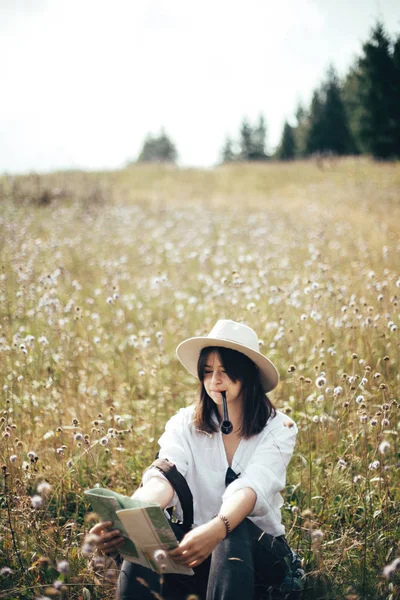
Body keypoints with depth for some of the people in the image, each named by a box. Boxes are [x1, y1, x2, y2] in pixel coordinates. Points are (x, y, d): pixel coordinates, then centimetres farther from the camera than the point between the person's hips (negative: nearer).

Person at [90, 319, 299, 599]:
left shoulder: (278, 429, -6)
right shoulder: (185, 424, 0)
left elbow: (251, 489, -25)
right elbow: (163, 480, -20)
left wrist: (217, 529, -48)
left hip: (258, 553, -1)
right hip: (195, 547, 1)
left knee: (234, 532, -37)